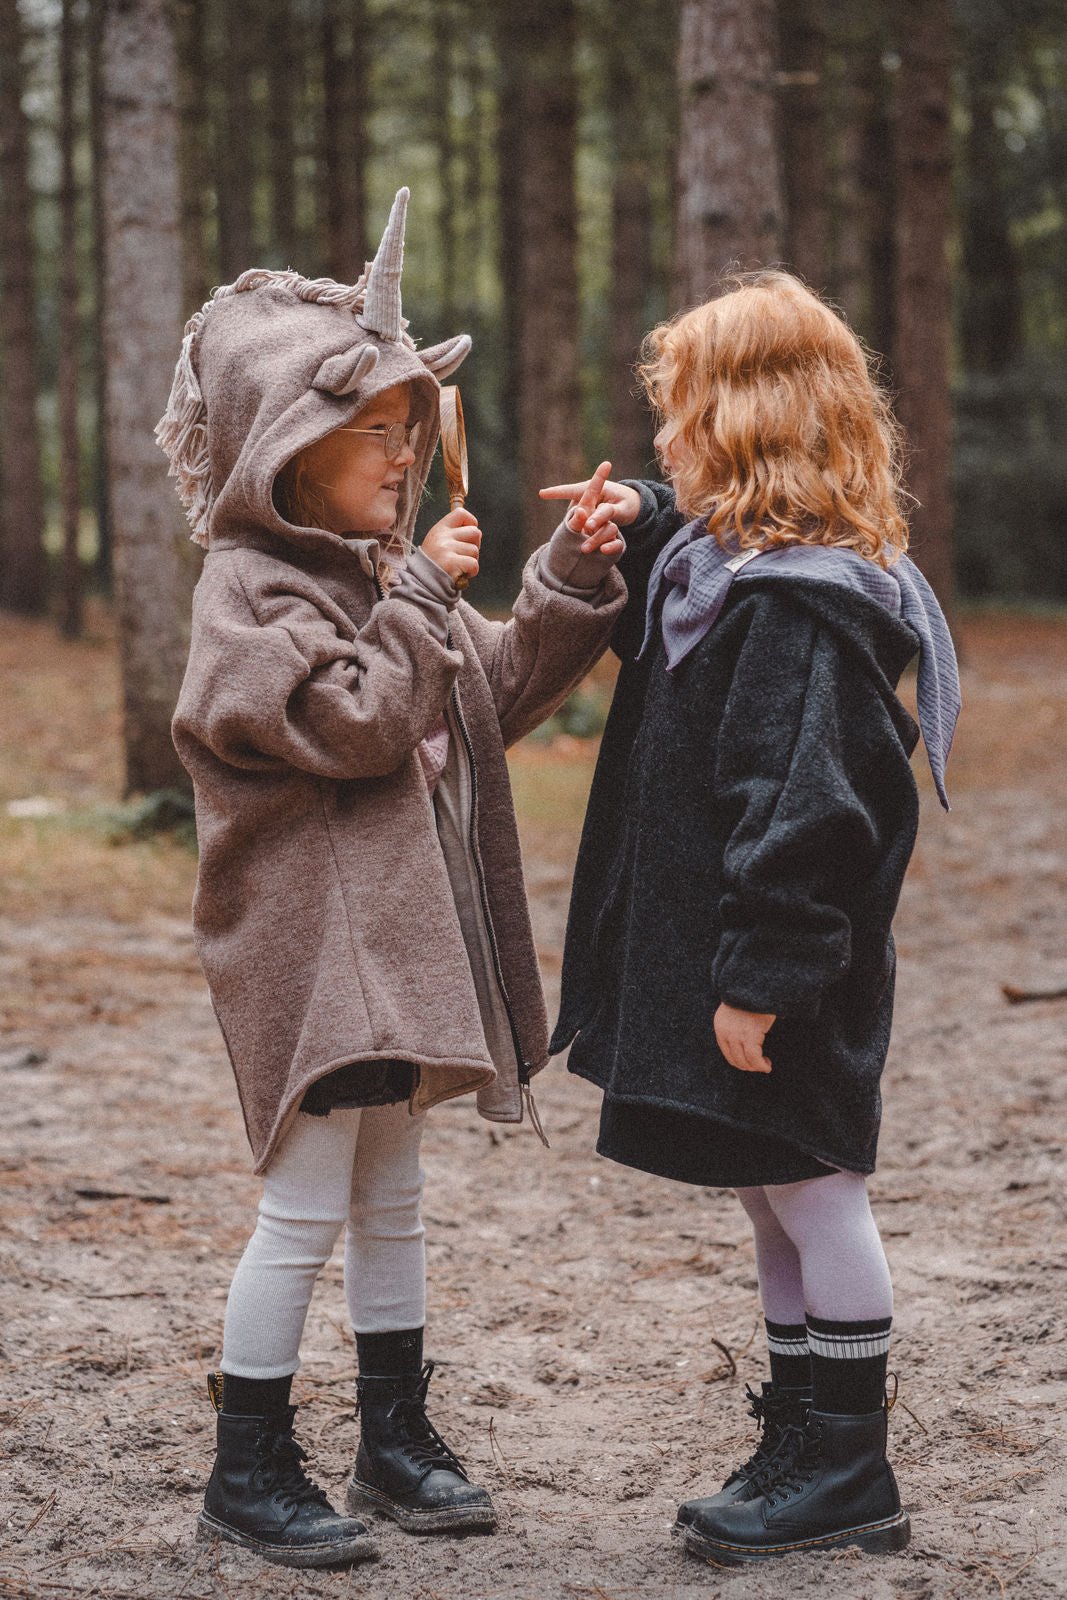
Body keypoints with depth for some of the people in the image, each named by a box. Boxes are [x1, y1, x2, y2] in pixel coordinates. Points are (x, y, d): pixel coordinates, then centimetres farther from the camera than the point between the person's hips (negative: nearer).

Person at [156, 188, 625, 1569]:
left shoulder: (379, 568, 14)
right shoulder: (248, 589, -13)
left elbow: (494, 695, 16)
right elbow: (353, 721, -23)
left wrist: (569, 582, 5)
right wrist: (423, 595, -17)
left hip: (397, 938, 9)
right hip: (310, 939, -9)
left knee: (388, 1198, 16)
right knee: (306, 1209, -5)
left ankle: (396, 1439, 27)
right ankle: (248, 1470, 6)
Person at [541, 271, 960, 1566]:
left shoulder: (796, 606, -21)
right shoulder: (737, 561, 10)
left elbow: (798, 807, -26)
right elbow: (667, 624, 33)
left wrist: (757, 976, -25)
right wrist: (643, 526, 14)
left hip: (781, 963, -10)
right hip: (714, 943, 10)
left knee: (807, 1185, 0)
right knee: (776, 1193, 16)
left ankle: (847, 1470, 11)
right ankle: (806, 1444, 27)